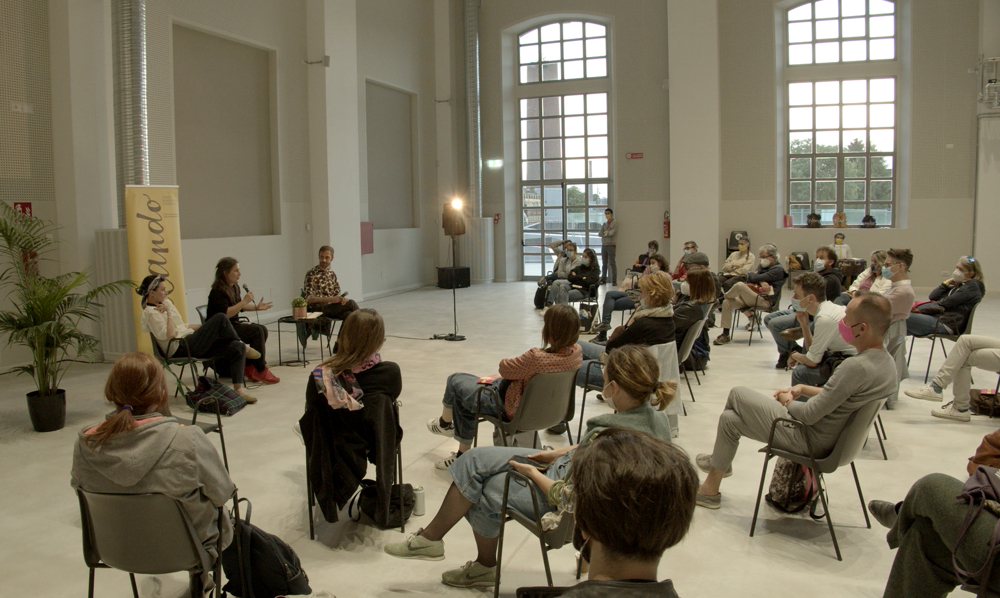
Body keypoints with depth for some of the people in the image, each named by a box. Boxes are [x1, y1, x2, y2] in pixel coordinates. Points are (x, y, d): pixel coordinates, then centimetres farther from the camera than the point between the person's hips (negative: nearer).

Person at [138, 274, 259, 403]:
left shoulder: (166, 303, 21)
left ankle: (238, 389, -17)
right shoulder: (150, 313, -7)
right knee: (220, 318, -18)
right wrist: (168, 312, -13)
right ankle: (244, 346, 4)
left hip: (190, 341, 9)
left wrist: (207, 326, 19)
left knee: (236, 348, -10)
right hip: (181, 348, -9)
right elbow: (169, 334, -19)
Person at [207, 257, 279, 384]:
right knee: (257, 331, -23)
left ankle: (250, 368, -6)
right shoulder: (217, 291, -17)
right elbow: (225, 314, -27)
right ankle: (260, 371, -18)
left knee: (263, 329, -9)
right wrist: (244, 301, -26)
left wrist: (256, 307, 13)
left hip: (234, 325, 9)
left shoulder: (234, 287, 11)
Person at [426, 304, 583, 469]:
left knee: (455, 381, 15)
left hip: (514, 410, -8)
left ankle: (445, 424, 45)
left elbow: (504, 368, -23)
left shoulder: (536, 358, -39)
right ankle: (463, 454, 39)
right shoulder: (576, 351, -16)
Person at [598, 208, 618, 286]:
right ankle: (603, 279, 15)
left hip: (611, 245, -6)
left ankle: (614, 280, -10)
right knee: (604, 263, 9)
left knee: (612, 263, -10)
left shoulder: (615, 222, 0)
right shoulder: (604, 223, 18)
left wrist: (605, 233, 2)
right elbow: (600, 234, 8)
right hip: (603, 245, 6)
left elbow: (612, 233, -12)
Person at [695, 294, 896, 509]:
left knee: (737, 394, 7)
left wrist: (787, 401, -4)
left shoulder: (856, 367, -31)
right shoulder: (886, 362, -1)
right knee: (730, 418, 14)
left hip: (809, 441, -9)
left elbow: (809, 415, -25)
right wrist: (803, 389, 7)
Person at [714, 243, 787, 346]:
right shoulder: (764, 267, 25)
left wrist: (752, 275, 10)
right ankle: (725, 334, -9)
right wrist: (761, 281, -5)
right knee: (727, 303, -9)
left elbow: (755, 278, -14)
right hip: (753, 298, 9)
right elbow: (749, 279, 16)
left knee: (739, 285, -29)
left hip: (766, 301, -9)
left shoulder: (778, 270, -5)